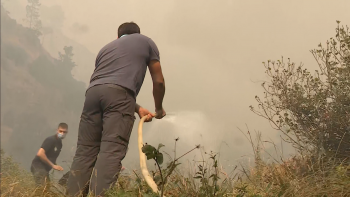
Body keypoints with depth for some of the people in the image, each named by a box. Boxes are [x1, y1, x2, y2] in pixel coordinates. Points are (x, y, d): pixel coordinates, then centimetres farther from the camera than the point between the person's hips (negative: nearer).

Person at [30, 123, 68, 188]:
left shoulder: (59, 143, 13)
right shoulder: (51, 140, -13)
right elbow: (40, 154, -24)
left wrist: (56, 166, 1)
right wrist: (53, 165, -19)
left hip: (44, 168, 9)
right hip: (38, 166, -9)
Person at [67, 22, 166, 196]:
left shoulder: (107, 47, 39)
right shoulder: (146, 42, 28)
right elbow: (158, 81, 24)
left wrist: (138, 109, 34)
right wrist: (159, 109, 39)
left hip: (93, 92, 5)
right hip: (119, 93, -4)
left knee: (85, 151, 1)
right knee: (112, 150, -15)